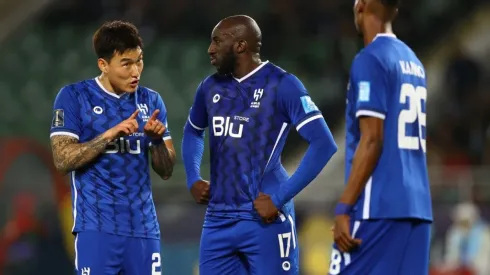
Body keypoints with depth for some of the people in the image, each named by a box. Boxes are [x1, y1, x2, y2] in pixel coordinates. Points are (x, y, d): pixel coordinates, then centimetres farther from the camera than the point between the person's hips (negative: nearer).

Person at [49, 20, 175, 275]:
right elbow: (62, 160, -10)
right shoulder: (73, 96, -2)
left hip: (143, 227, 4)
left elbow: (166, 170, 10)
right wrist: (110, 134, -18)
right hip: (97, 227, -4)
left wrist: (157, 139, -9)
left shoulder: (151, 101, 10)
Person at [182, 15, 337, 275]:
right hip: (217, 219, 7)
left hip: (264, 218, -6)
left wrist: (280, 198, -18)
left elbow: (323, 144, -15)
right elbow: (192, 131, 33)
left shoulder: (282, 85, -8)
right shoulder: (210, 87, 12)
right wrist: (192, 179, 16)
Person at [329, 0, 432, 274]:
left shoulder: (370, 60, -8)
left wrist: (344, 208, -14)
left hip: (379, 207, -8)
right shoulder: (413, 62, 17)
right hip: (417, 206, 8)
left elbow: (371, 140, -14)